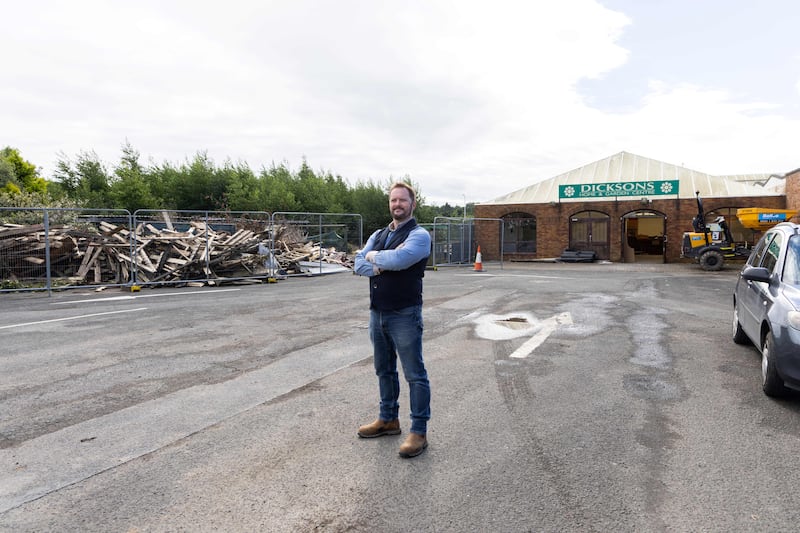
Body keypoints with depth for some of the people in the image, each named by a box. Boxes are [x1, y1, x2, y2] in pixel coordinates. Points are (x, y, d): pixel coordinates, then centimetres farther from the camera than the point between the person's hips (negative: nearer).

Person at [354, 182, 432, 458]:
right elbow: (359, 264, 1)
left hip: (404, 315, -7)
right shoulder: (378, 235, 13)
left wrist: (374, 257, -8)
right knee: (384, 370, 19)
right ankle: (388, 419, 35)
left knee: (414, 374, 1)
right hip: (377, 313, 8)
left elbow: (400, 259, -27)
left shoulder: (419, 235, -8)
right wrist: (382, 266, -17)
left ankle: (419, 431, 10)